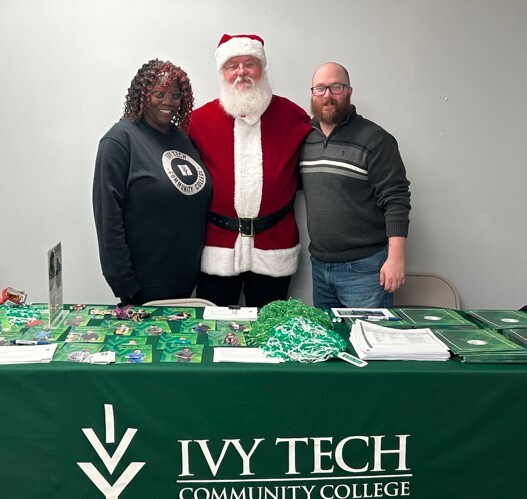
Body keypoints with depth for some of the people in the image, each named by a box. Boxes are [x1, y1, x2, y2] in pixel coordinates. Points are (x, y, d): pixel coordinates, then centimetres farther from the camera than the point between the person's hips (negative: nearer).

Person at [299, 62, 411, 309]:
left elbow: (396, 200, -12)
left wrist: (396, 257, -17)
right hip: (319, 265, 6)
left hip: (364, 268, -5)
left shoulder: (375, 140, -8)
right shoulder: (304, 139, 9)